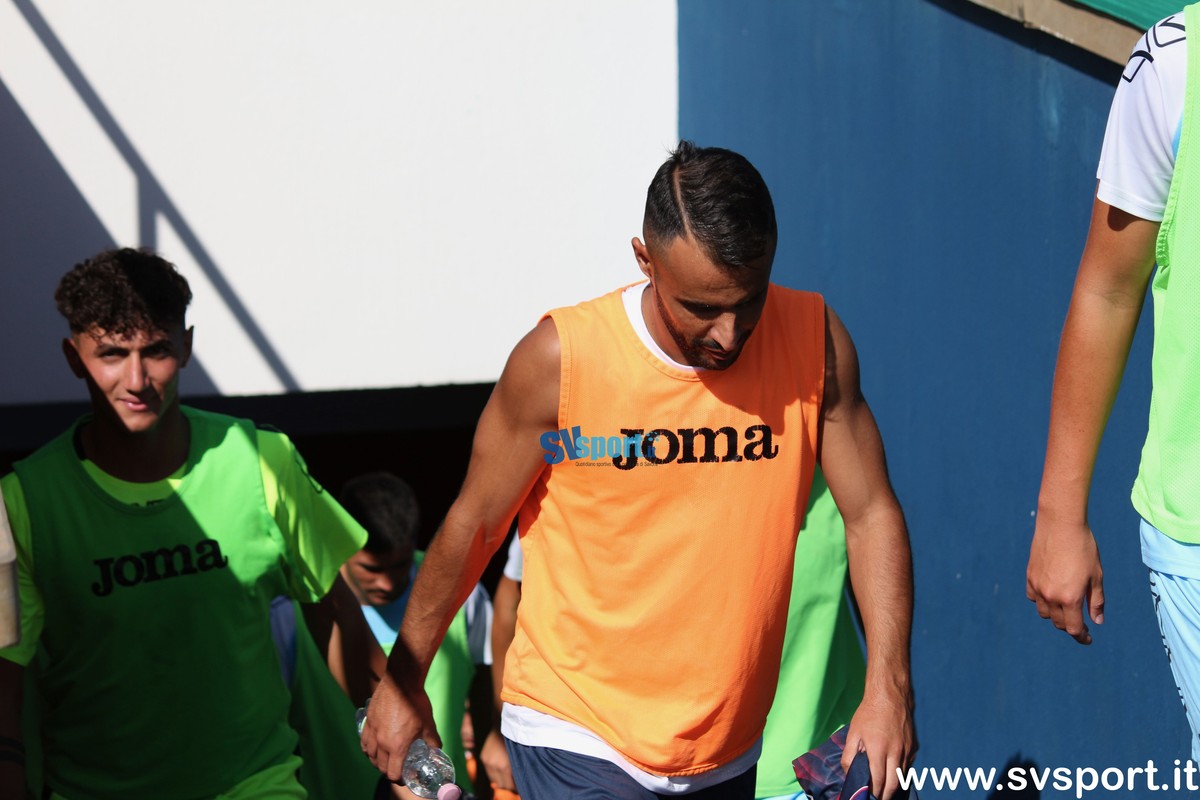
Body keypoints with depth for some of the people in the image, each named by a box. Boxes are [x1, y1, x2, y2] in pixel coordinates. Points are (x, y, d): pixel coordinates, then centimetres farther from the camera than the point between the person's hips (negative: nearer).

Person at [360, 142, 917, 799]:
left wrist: (888, 687, -10)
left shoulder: (814, 341, -7)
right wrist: (402, 682, 6)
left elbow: (871, 514, 0)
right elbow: (473, 525, -3)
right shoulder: (561, 360, -15)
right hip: (578, 736, -4)